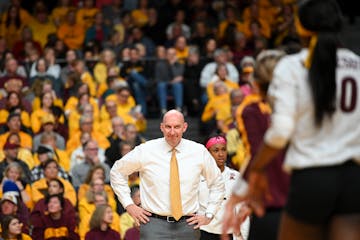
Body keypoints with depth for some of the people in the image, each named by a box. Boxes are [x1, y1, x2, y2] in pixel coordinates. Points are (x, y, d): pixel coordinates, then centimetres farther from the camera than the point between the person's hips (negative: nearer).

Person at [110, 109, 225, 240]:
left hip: (187, 224, 2)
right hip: (154, 224, -2)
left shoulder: (199, 152, 4)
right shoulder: (145, 151, -1)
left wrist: (208, 215, 9)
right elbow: (117, 171, 12)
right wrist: (129, 205, 6)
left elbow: (217, 183, 18)